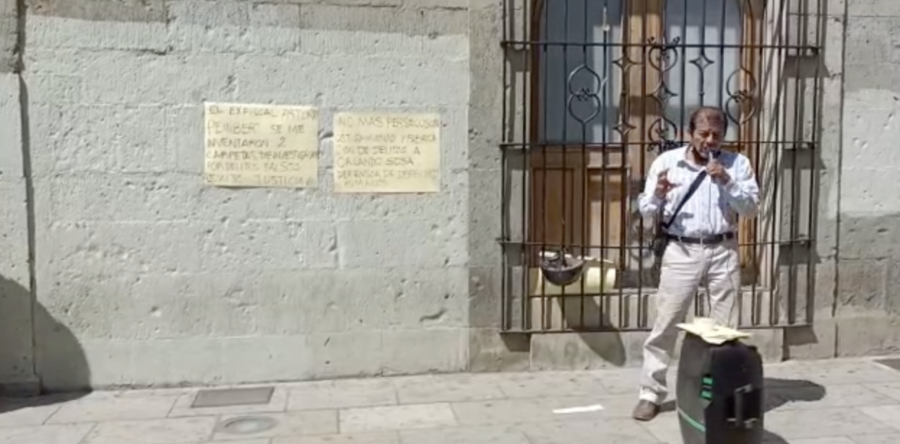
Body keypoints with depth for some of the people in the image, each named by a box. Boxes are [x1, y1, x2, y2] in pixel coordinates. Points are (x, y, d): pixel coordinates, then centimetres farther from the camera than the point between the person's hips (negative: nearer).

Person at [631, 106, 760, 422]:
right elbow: (646, 210, 3)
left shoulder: (737, 163, 5)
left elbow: (751, 208, -1)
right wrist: (658, 194, -18)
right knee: (666, 323, 0)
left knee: (726, 326, 8)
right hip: (681, 251, -1)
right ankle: (651, 393, 9)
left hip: (723, 252, 1)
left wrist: (728, 182, -15)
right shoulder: (666, 161, 3)